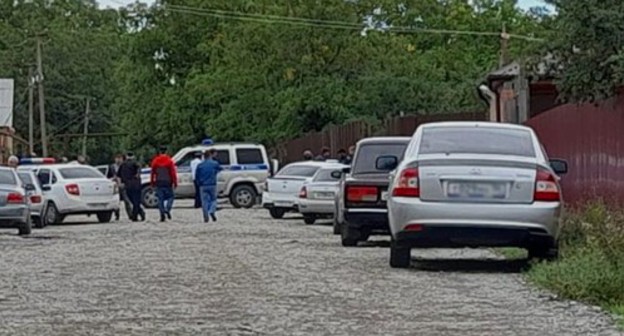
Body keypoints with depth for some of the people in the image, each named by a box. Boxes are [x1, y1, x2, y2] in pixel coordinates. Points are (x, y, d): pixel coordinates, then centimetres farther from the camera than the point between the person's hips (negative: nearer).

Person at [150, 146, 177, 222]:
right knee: (170, 196, 11)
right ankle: (167, 209, -12)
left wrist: (152, 182, 15)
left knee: (160, 198, 6)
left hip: (158, 183, 2)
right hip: (167, 182, -2)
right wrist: (175, 183, -2)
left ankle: (162, 214, 0)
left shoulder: (155, 161, 2)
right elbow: (173, 173, -7)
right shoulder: (169, 161, -6)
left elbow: (153, 173, 6)